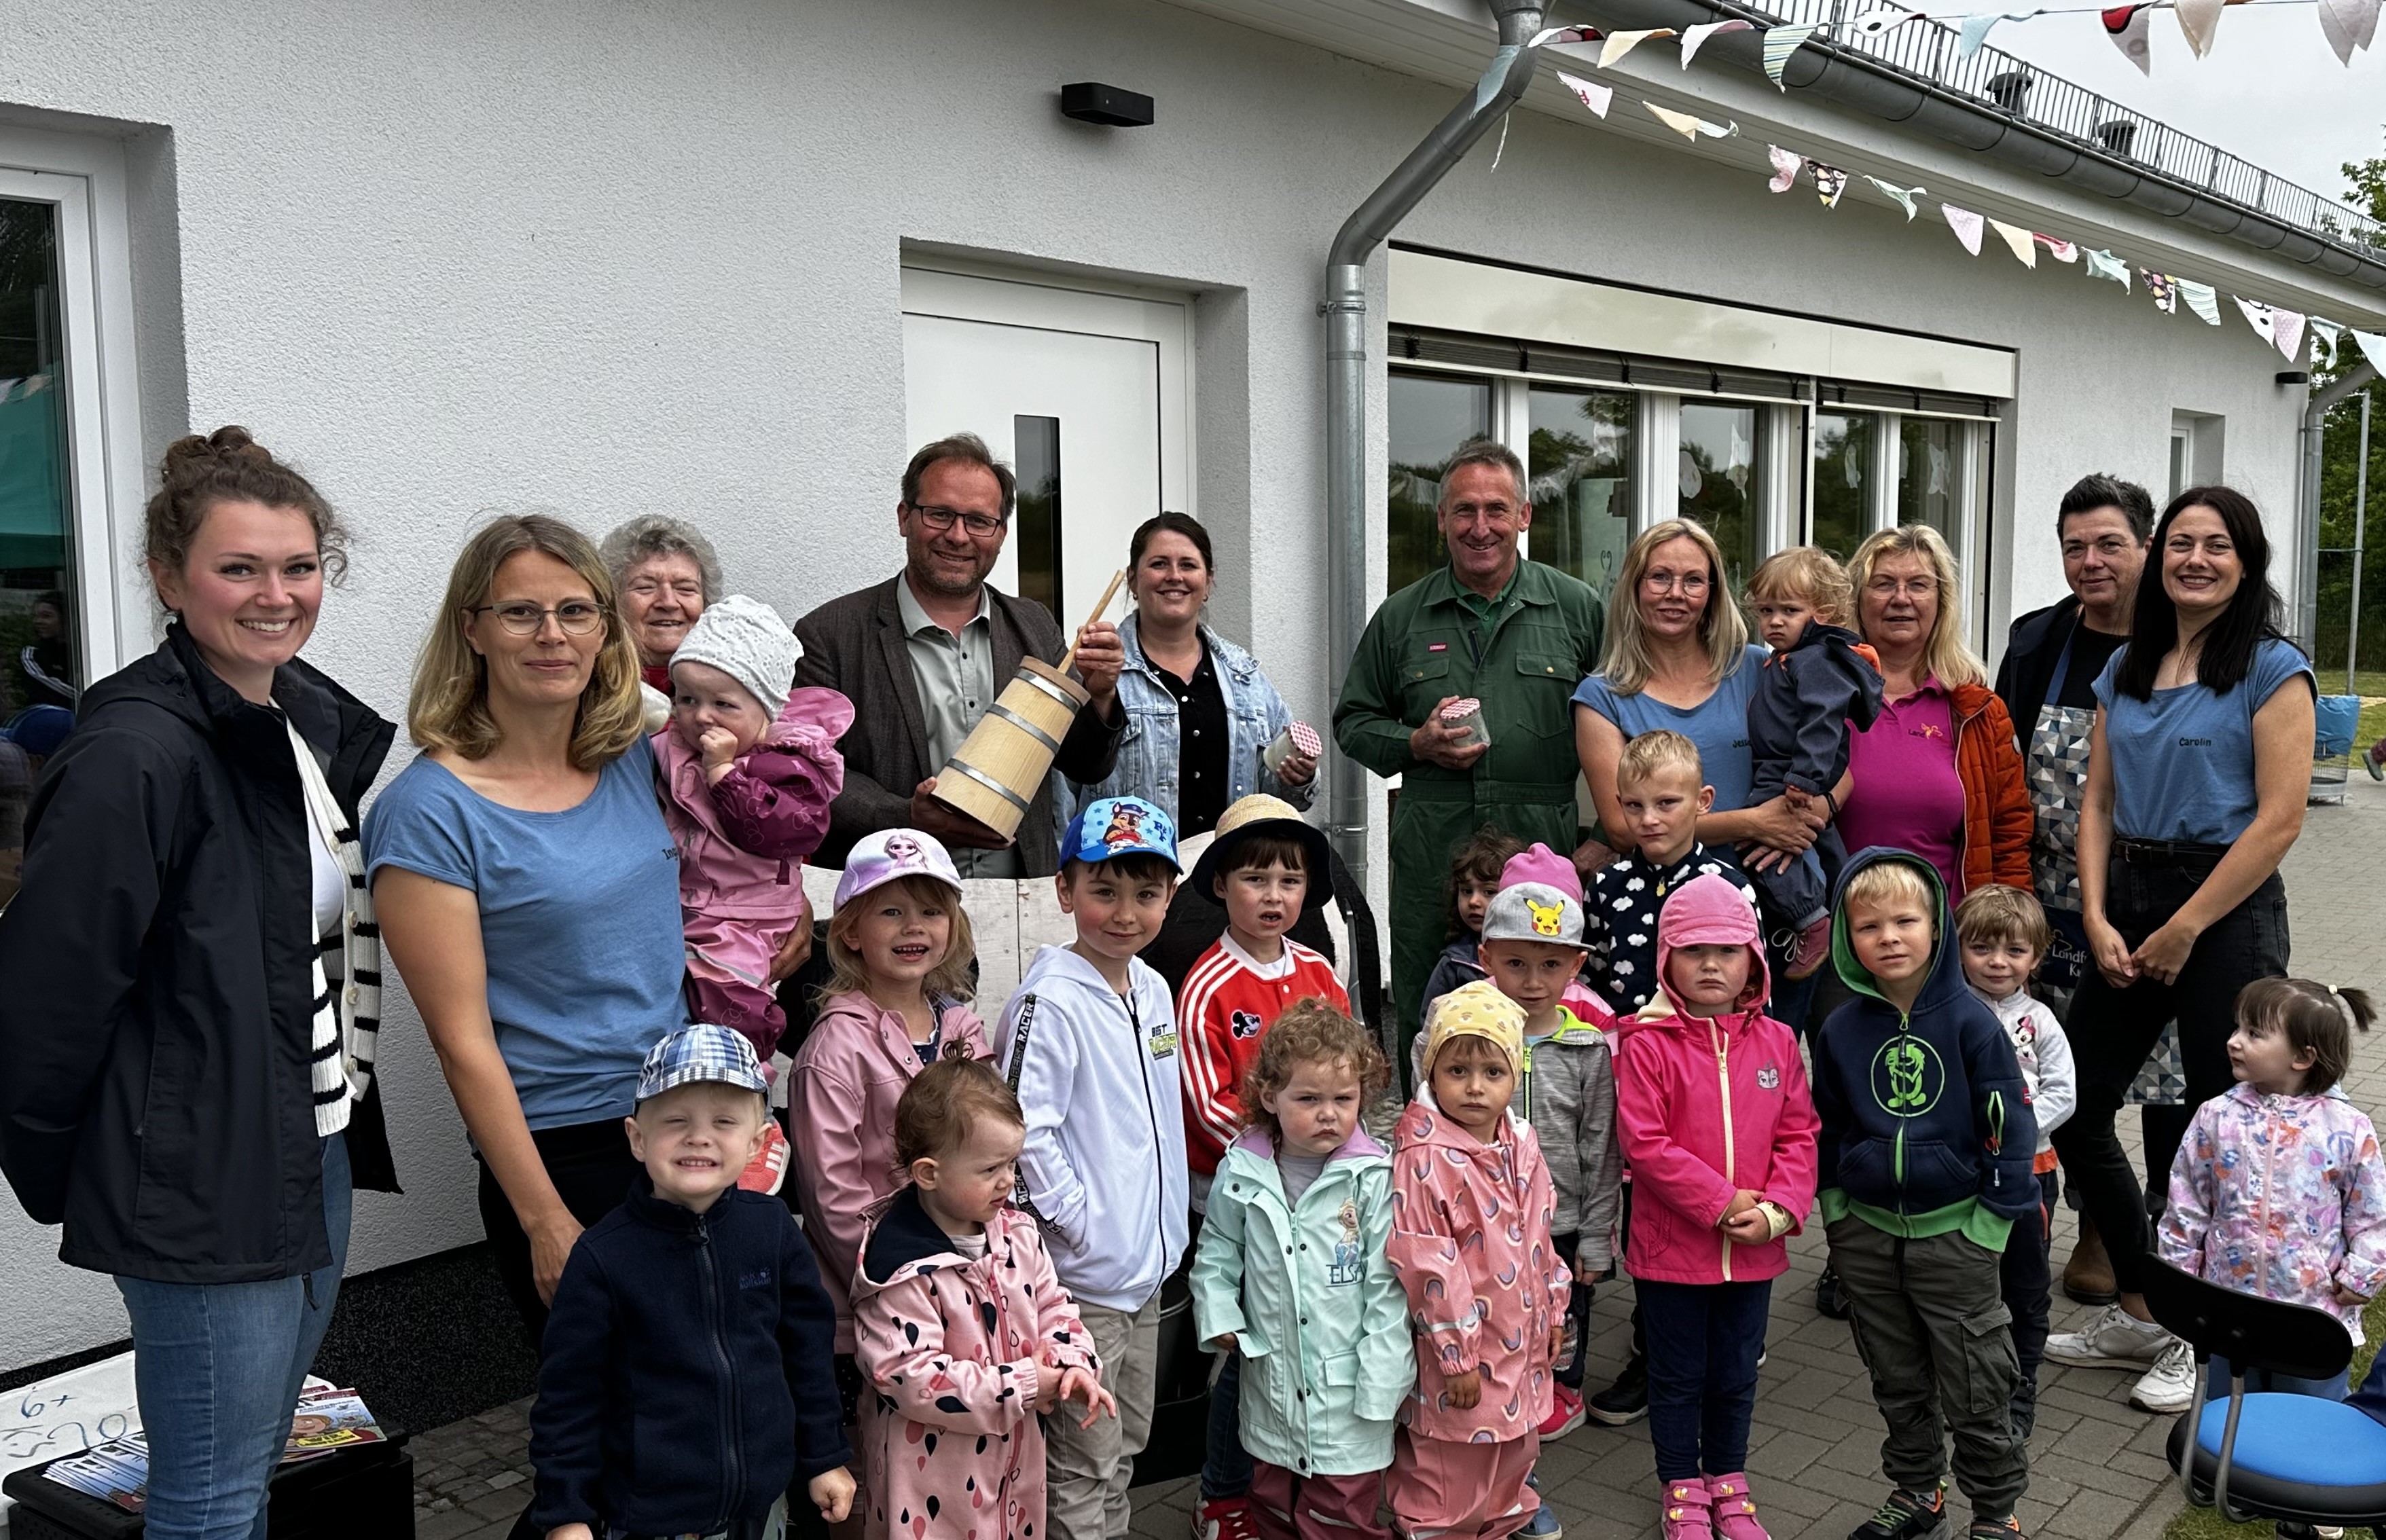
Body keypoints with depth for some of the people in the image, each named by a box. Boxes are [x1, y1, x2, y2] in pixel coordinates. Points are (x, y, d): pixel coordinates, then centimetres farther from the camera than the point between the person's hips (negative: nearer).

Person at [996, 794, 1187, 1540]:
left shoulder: (1154, 990, 6)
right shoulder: (1051, 1003, -18)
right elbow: (1025, 1134, -22)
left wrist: (1170, 1222, 12)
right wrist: (1080, 1222, -20)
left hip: (1150, 1264, 8)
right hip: (1082, 1278, -8)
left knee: (1126, 1448, 21)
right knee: (1086, 1465, 4)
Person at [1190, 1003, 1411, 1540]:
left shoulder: (1374, 1178, -13)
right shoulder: (1242, 1173, -5)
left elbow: (1387, 1285, -10)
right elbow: (1217, 1253, 10)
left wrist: (1380, 1382, -12)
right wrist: (1217, 1314, -5)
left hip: (1347, 1389, -3)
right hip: (1272, 1383, 3)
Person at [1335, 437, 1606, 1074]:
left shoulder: (1578, 609, 6)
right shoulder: (1401, 616, 9)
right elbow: (1353, 720, 15)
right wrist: (1418, 744, -4)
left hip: (1546, 853, -1)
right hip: (1431, 861, 1)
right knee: (1425, 1028, 6)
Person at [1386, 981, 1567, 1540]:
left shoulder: (1521, 1145, 2)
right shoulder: (1423, 1159, -23)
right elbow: (1424, 1265, -22)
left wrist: (1552, 1311, 18)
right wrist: (1456, 1353, -18)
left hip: (1520, 1347, 8)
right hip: (1461, 1353, -8)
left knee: (1513, 1455, 24)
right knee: (1451, 1478, 5)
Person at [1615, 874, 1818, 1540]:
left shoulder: (1776, 1042, 0)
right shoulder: (1649, 1046, -13)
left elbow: (1799, 1135, 1)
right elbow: (1645, 1145, -17)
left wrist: (1777, 1211, -12)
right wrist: (1720, 1202, -18)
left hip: (1755, 1248, 3)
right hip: (1671, 1247, -3)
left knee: (1735, 1376, 19)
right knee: (1678, 1377, 13)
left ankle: (1728, 1480, 38)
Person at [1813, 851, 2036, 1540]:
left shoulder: (1969, 1020, -11)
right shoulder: (1841, 1030, -2)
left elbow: (2009, 1123, -8)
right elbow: (1826, 1128, 10)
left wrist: (1994, 1216, -9)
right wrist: (1836, 1208, 7)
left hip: (1954, 1231, -3)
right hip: (1867, 1233, 4)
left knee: (1976, 1391, 7)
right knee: (1898, 1382, 18)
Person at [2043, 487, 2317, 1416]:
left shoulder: (2273, 669, -6)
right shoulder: (2126, 668, 12)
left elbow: (2278, 820, -13)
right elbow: (2098, 801, 10)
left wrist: (2184, 930, -13)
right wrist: (2097, 918, -3)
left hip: (2227, 911, -6)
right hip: (2125, 900, 6)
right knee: (2074, 1112, 7)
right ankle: (2139, 1314, 24)